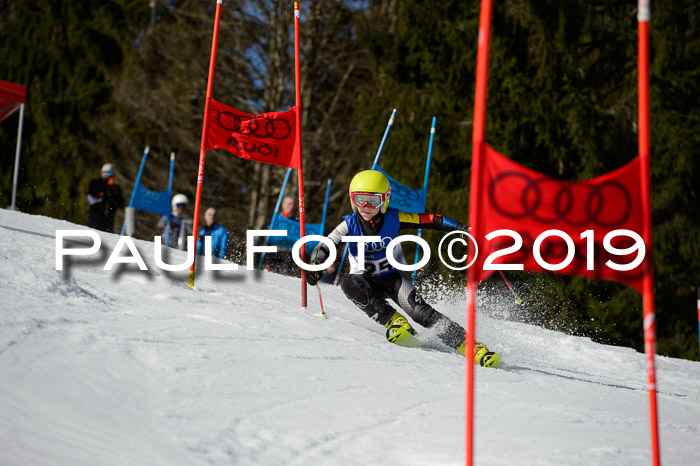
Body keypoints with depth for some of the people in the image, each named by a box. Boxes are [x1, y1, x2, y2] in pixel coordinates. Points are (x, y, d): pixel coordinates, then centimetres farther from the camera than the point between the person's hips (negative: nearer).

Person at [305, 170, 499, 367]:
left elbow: (429, 220, -11)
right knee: (349, 283, -33)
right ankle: (394, 321, -29)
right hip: (367, 281, 1)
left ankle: (467, 345, -28)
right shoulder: (350, 225, -12)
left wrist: (462, 228, -21)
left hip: (394, 277, -1)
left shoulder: (393, 219, -14)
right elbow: (324, 248, -11)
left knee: (418, 310, -25)